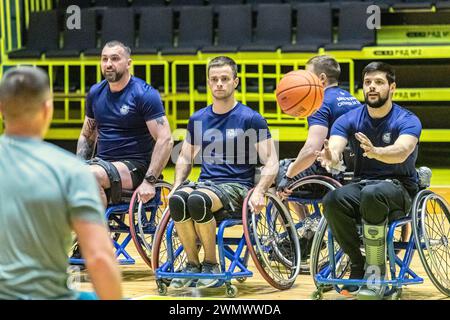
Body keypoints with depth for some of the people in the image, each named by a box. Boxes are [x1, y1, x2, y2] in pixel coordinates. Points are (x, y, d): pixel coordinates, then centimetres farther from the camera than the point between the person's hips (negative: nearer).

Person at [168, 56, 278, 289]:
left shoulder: (251, 119, 0)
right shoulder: (198, 119, 15)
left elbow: (271, 161, -2)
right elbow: (185, 157, 25)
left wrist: (258, 192, -19)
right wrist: (178, 184, 5)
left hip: (236, 187, -4)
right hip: (205, 183, 4)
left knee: (197, 200, -37)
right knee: (177, 199, -33)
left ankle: (211, 264, -17)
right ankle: (192, 264, -17)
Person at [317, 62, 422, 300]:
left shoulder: (408, 121, -8)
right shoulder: (349, 120, 2)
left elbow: (401, 153, -30)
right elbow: (334, 149, -17)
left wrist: (375, 152, -51)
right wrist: (329, 157, -42)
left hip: (400, 188, -3)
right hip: (362, 184, 3)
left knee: (372, 193, -38)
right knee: (333, 200, -30)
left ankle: (376, 271, -26)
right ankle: (358, 265, -13)